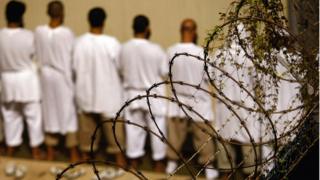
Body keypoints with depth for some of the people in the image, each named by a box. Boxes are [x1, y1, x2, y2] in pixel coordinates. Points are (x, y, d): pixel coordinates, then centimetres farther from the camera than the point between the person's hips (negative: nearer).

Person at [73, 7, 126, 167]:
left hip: (86, 90, 3)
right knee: (113, 124, 10)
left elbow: (75, 67, -4)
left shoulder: (80, 42, -12)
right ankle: (118, 155, 17)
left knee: (87, 123, 17)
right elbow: (120, 67, -9)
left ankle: (86, 153, 29)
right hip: (108, 91, -3)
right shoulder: (112, 43, -19)